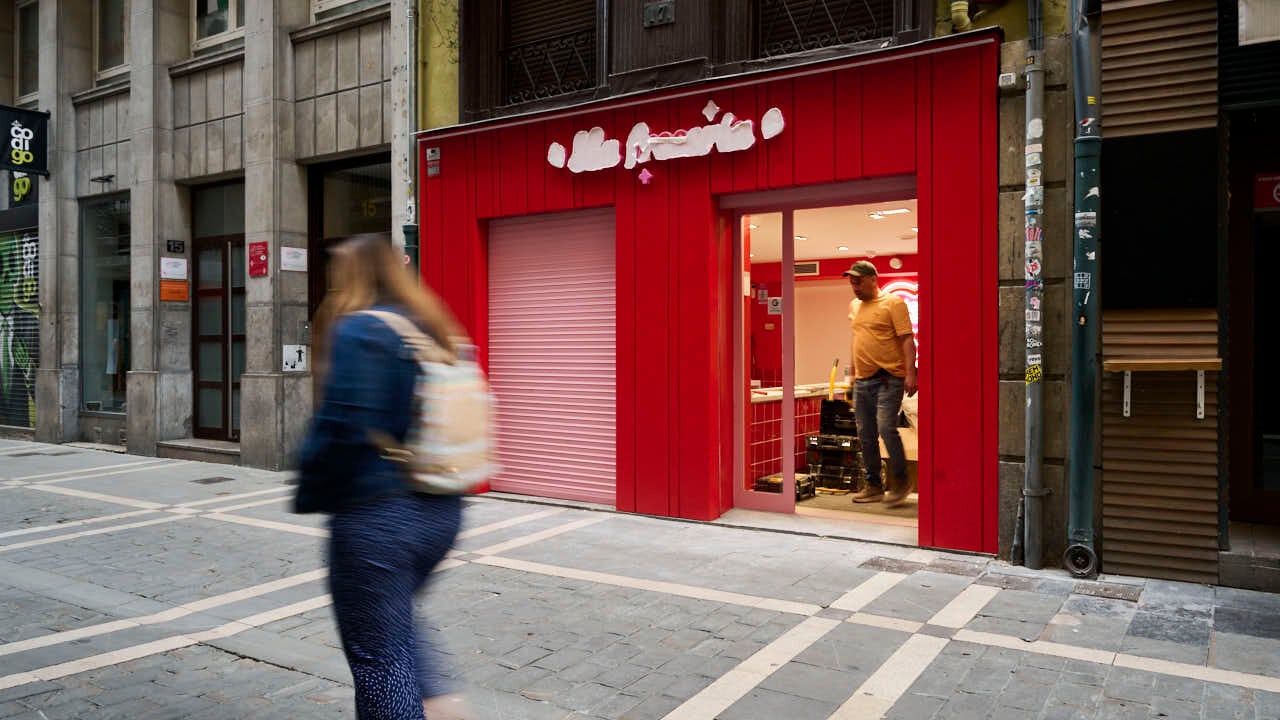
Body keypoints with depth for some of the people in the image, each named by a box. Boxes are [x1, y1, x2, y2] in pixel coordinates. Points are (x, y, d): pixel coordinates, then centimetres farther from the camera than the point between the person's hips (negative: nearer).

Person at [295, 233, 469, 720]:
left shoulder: (358, 331, -14)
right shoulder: (434, 331, 9)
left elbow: (341, 431, -20)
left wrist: (310, 496, -4)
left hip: (376, 518, -8)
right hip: (441, 512, 8)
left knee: (378, 656, 7)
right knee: (394, 620, 29)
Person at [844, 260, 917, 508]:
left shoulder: (893, 302, -5)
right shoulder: (854, 306, 16)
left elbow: (907, 339, -11)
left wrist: (910, 373, -19)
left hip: (888, 378, -7)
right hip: (862, 381, 7)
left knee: (886, 428, -17)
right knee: (866, 436, 8)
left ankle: (900, 482, -1)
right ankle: (874, 486, 18)